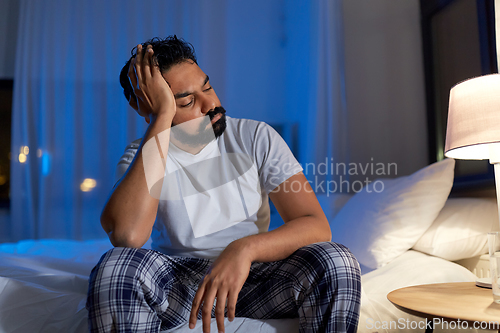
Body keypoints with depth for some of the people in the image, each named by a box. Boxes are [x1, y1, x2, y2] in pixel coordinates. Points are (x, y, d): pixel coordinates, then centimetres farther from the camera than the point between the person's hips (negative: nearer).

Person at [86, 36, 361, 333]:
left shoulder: (256, 137, -7)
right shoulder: (140, 157, -8)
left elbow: (318, 227, -13)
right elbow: (127, 236, -32)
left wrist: (245, 248, -34)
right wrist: (162, 116, -27)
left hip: (253, 274, 1)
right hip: (177, 281, 0)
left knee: (336, 261, -26)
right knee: (116, 266, -31)